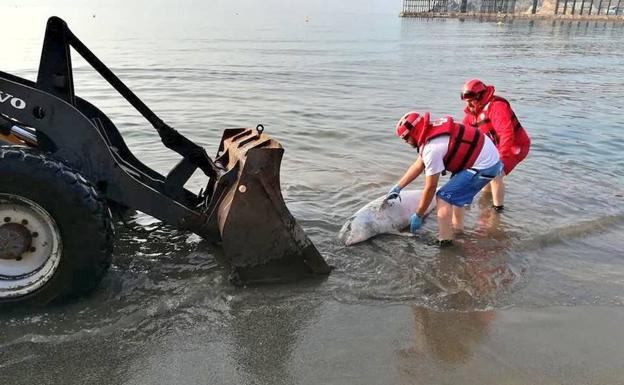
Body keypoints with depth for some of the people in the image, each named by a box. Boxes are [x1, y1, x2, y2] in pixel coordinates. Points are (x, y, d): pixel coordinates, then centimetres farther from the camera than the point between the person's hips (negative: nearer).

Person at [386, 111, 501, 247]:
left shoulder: (432, 149, -24)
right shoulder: (432, 132, 4)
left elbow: (430, 188, -16)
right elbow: (418, 166, 13)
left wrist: (418, 216, -4)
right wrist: (398, 187, 13)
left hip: (484, 167, -10)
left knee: (444, 197, -9)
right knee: (457, 192, 26)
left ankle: (444, 240, -5)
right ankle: (457, 227, 37)